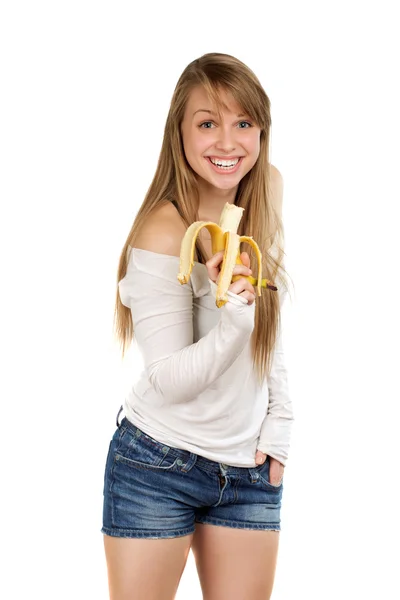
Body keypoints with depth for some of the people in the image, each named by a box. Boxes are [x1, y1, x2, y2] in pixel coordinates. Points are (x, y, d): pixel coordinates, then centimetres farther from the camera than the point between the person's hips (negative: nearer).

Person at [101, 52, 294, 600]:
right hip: (157, 466, -5)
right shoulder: (163, 233, -20)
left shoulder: (267, 190, -1)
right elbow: (169, 380, -18)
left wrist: (279, 426, 5)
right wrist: (234, 320, -32)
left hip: (252, 472, 6)